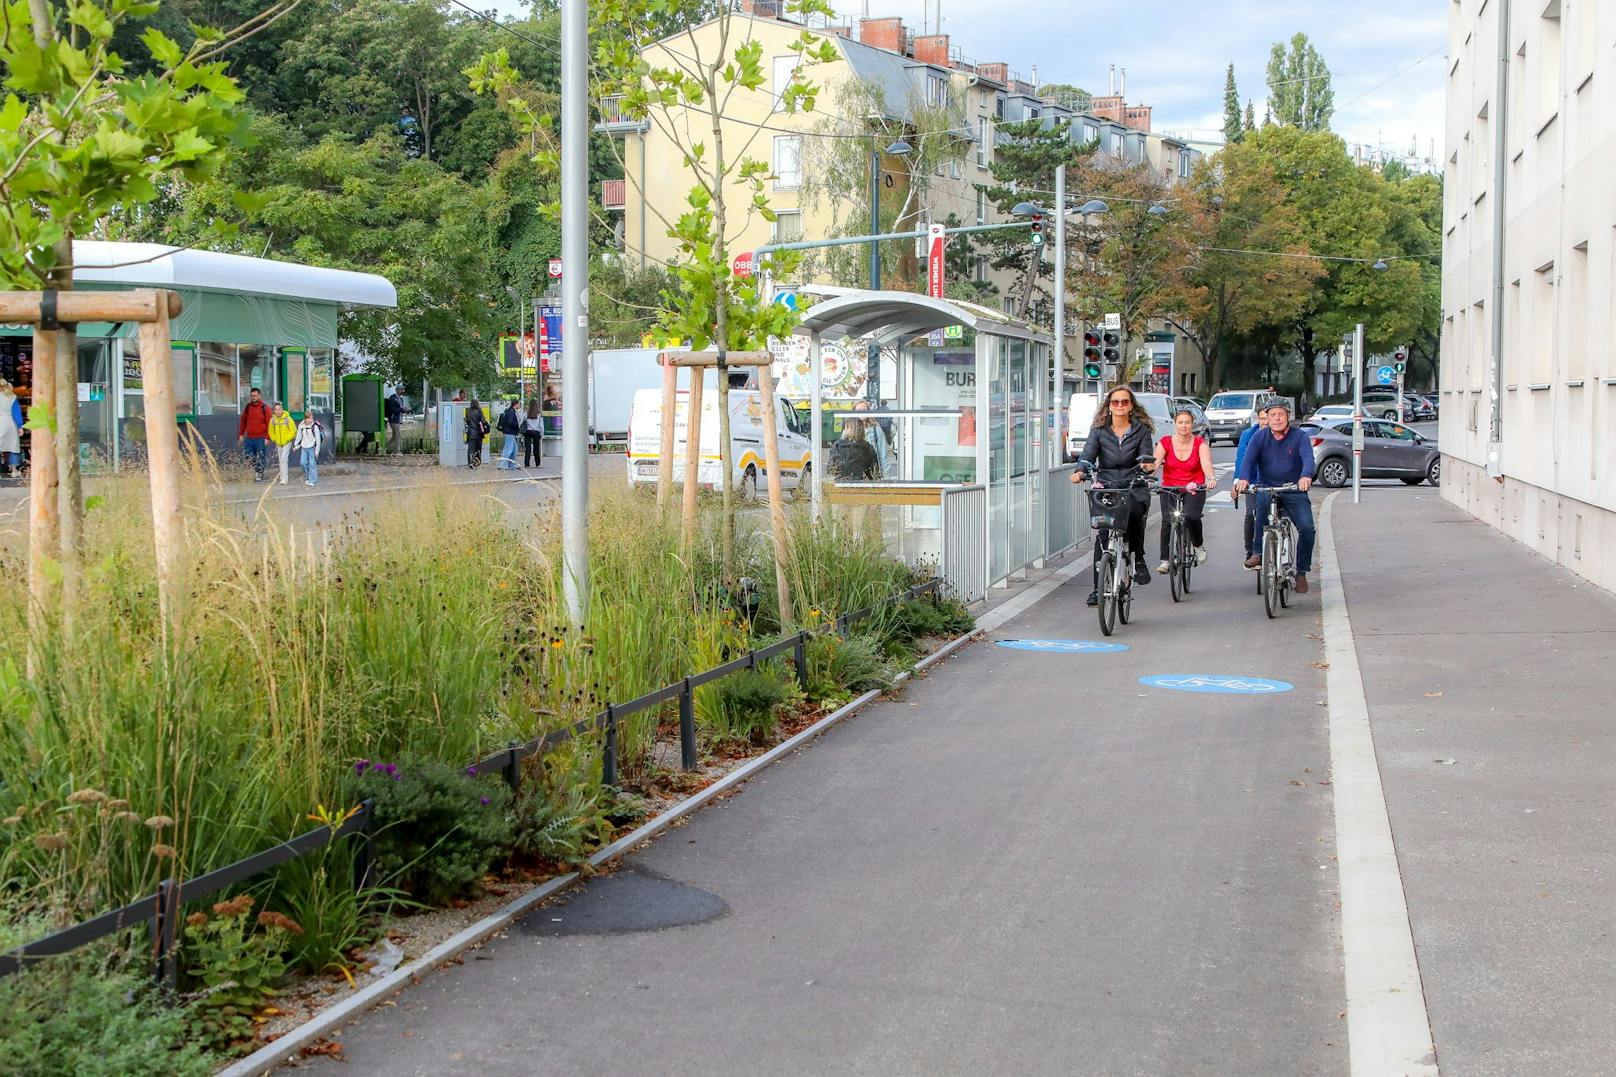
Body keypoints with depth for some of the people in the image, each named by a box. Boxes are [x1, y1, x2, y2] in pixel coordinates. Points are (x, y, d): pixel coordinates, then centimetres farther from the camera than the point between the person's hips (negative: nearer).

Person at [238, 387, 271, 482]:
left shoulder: (265, 408, -3)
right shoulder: (247, 407, 9)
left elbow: (269, 423, -5)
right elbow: (243, 421, 17)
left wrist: (267, 437, -11)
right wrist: (241, 434, 12)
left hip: (260, 438, -5)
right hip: (248, 438, 5)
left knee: (260, 458, -3)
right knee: (249, 458, 5)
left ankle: (260, 475, 5)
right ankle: (255, 471, 21)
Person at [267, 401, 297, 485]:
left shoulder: (288, 419, -13)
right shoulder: (272, 420, -2)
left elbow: (293, 431, -7)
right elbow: (271, 432, 12)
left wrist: (287, 439, -10)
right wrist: (274, 439, 3)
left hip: (287, 443, -5)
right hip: (278, 443, 5)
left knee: (284, 459, -15)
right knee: (281, 460, 12)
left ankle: (284, 479, -15)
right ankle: (282, 477, 21)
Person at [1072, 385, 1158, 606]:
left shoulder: (1141, 430, 7)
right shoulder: (1099, 431, 8)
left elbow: (1146, 455, 0)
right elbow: (1088, 454, -3)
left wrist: (1147, 464, -24)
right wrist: (1080, 471, -24)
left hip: (1133, 488, -1)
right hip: (1105, 487, 1)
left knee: (1134, 513, -33)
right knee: (1102, 535, -8)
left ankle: (1138, 559, -10)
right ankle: (1098, 587, 1)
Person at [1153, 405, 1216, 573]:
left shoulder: (1200, 444, -3)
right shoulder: (1165, 442, -1)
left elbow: (1206, 463, -19)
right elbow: (1155, 462, -14)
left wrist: (1211, 478, -41)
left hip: (1194, 489, -1)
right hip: (1169, 489, 1)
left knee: (1191, 517, -26)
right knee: (1167, 521, -17)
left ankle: (1199, 545, 3)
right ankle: (1165, 560, -7)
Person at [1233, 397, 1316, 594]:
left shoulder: (1300, 436, -2)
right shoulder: (1259, 438, 3)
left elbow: (1308, 458, -20)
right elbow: (1248, 459, -12)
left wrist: (1306, 476, -43)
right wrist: (1243, 478, -34)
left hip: (1295, 491, 0)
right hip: (1267, 488, 0)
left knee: (1307, 527, -18)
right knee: (1262, 499, -36)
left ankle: (1301, 572, 3)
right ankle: (1258, 552, -28)